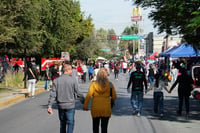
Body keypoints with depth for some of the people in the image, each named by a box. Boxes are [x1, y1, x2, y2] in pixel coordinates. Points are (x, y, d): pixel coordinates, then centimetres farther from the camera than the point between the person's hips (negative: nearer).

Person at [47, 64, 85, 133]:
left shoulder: (56, 80, -1)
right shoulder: (73, 80, -8)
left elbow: (53, 94, -4)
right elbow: (77, 92, -5)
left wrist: (49, 106, -3)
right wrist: (84, 101, 7)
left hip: (60, 106, 4)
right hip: (70, 105, -3)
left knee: (62, 124, 16)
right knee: (70, 123, 0)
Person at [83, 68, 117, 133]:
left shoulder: (93, 84, -8)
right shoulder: (110, 85, -7)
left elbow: (89, 95, -14)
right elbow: (114, 96, -3)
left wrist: (85, 105, -5)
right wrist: (111, 101, 18)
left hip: (95, 109, 0)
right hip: (106, 109, 0)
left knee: (95, 127, 14)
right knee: (104, 128, 8)